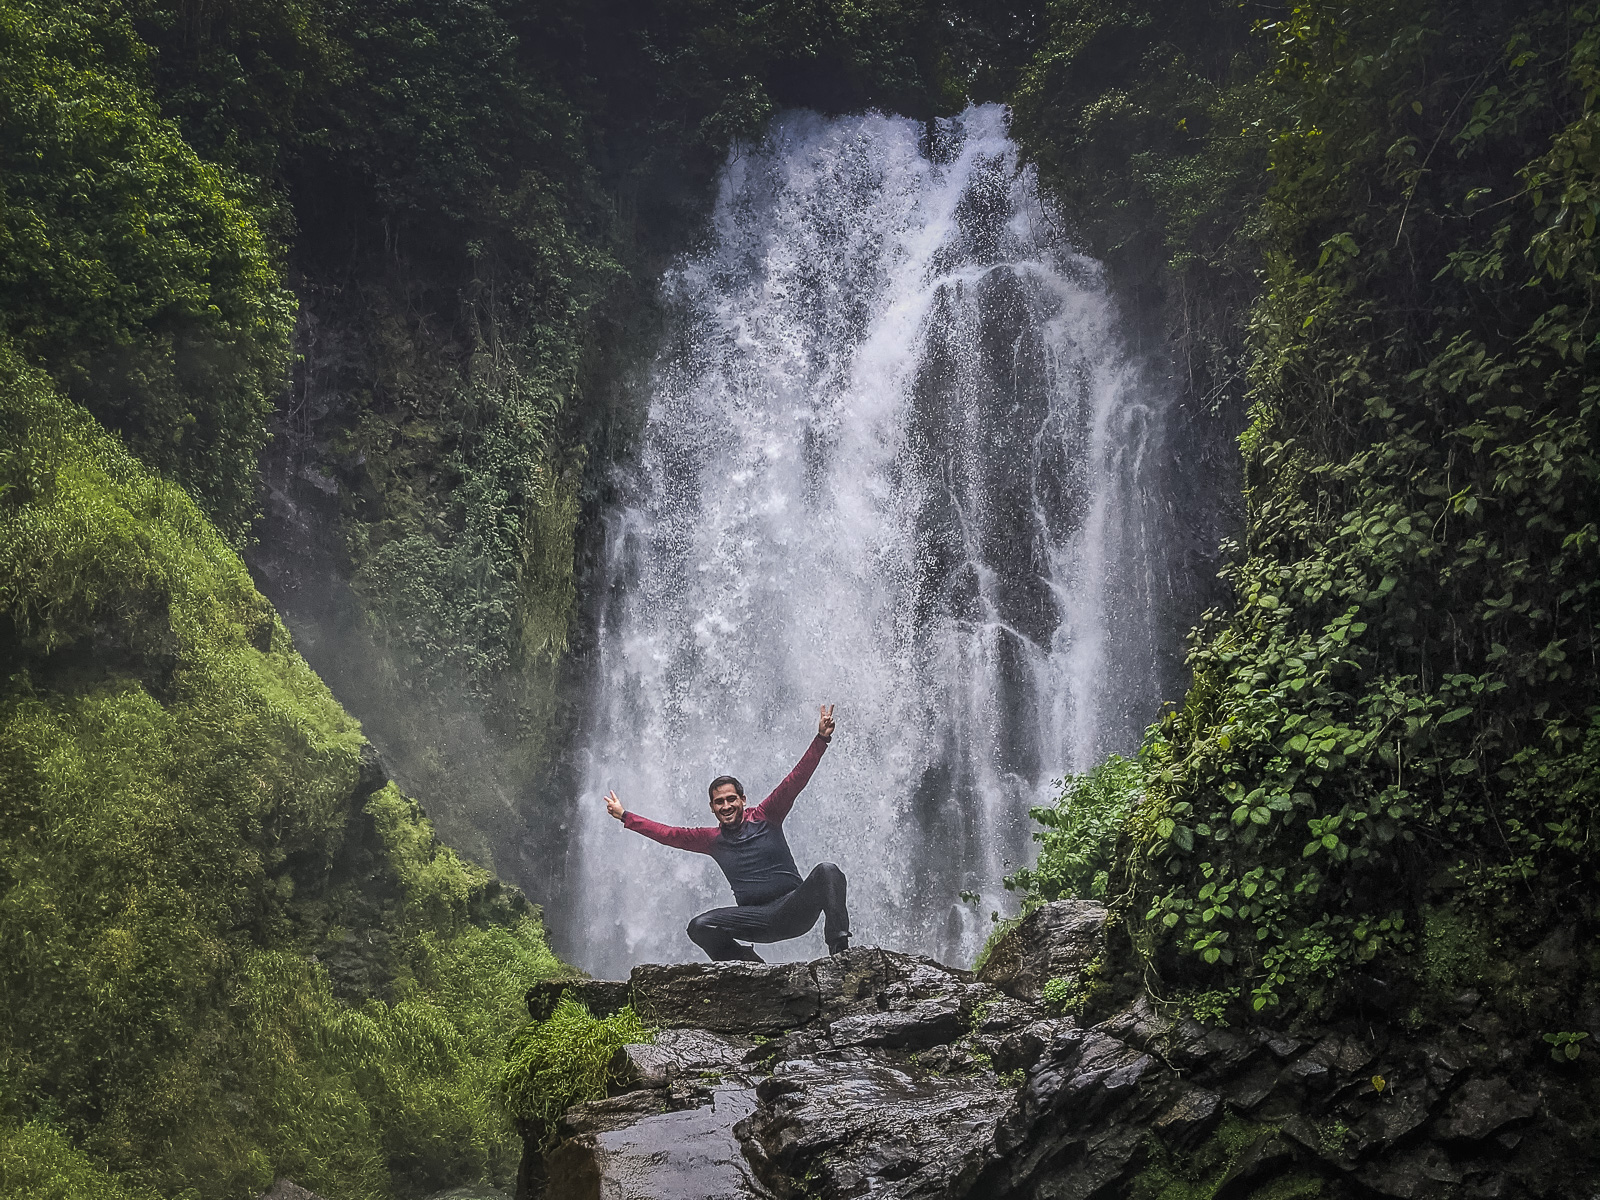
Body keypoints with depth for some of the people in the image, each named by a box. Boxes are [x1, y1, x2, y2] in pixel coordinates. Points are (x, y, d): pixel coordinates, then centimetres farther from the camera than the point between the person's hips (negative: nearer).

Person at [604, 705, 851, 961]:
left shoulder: (764, 817, 7)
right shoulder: (712, 839, 15)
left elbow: (796, 780, 0)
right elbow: (668, 833, 22)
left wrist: (821, 739, -9)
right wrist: (624, 816, 24)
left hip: (794, 909, -2)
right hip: (756, 918, 3)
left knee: (826, 872, -29)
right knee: (699, 927, -19)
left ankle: (839, 948, -33)